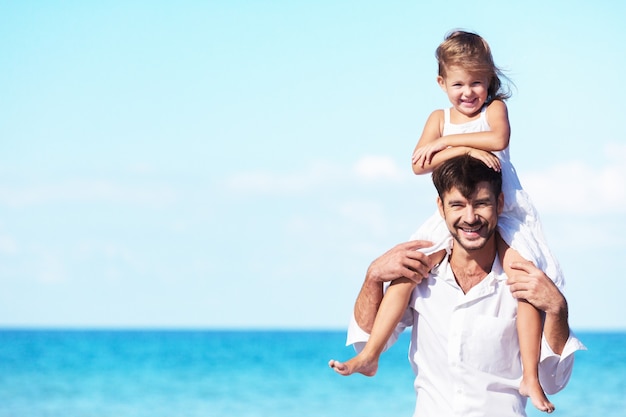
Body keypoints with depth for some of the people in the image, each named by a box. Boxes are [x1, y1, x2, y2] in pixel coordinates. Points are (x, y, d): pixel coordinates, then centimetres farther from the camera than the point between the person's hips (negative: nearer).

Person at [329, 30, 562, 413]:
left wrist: (444, 142, -17)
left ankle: (530, 378, -14)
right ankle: (370, 356, -9)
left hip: (503, 214, -2)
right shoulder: (440, 118, 9)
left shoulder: (494, 108, 3)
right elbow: (419, 164, -7)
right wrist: (463, 149, -21)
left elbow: (498, 139, -21)